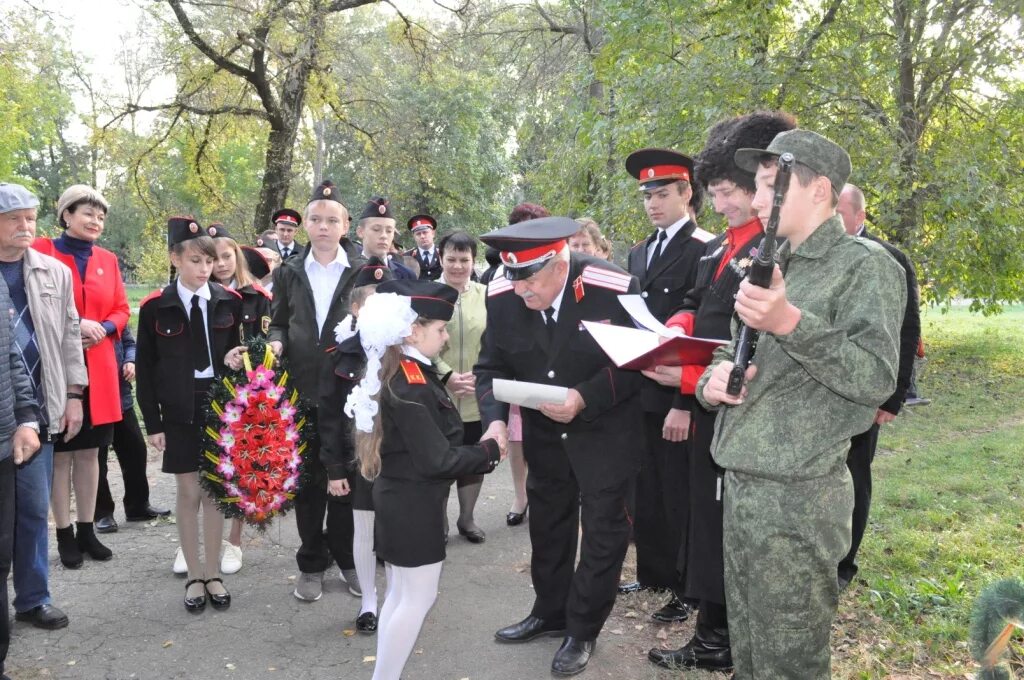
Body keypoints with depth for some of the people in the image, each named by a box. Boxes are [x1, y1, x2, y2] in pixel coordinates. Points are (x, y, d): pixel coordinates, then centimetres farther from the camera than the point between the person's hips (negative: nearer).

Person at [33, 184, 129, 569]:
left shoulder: (108, 260, 10)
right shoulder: (41, 251, -5)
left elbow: (122, 310, 11)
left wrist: (104, 328, -9)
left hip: (98, 370, 4)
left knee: (89, 452, 11)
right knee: (60, 454, 4)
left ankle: (87, 531, 22)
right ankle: (64, 535, 15)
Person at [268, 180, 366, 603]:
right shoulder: (289, 272, 8)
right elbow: (278, 322, 14)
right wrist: (276, 342, -7)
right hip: (302, 389, 2)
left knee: (348, 476, 7)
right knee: (307, 477, 9)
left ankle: (348, 557, 25)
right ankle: (312, 563, 24)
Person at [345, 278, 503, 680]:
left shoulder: (398, 374, 8)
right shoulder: (411, 384, -22)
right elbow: (437, 460, -22)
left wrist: (478, 452, 1)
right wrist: (489, 449, -10)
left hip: (399, 499, 10)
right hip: (414, 505, -10)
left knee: (400, 596, 17)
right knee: (418, 599, 2)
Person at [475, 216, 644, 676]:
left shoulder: (615, 290, -25)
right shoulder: (501, 296, -14)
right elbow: (491, 366, -6)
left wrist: (584, 398, -28)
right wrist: (495, 419, -24)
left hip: (605, 432, -4)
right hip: (544, 431, 4)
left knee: (602, 529, 5)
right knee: (547, 524, 18)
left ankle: (582, 630, 24)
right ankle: (550, 613, 39)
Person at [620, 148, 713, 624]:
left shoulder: (704, 249, -10)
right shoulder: (638, 253, 15)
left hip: (676, 396, -7)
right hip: (639, 392, 7)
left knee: (679, 495, 4)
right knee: (645, 491, 16)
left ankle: (687, 589, 18)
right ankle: (652, 573, 31)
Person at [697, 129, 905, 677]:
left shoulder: (864, 265, -9)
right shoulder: (769, 270, 16)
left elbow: (877, 378, -21)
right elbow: (732, 354, 21)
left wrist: (790, 323, -33)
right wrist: (712, 378, -3)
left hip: (798, 495, -7)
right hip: (740, 485, 8)